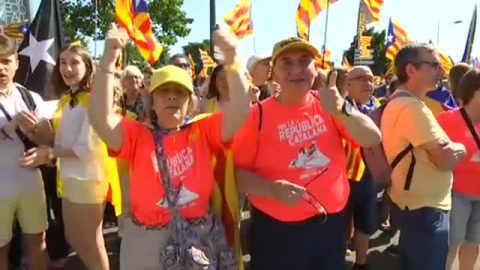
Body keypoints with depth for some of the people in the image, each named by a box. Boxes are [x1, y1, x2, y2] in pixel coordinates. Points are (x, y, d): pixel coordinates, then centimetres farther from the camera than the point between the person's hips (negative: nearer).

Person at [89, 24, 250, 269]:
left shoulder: (204, 131, -2)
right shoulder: (138, 135, -4)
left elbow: (241, 110, -14)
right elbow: (100, 118, -20)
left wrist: (231, 57, -24)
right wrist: (109, 59, -26)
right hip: (146, 240, 0)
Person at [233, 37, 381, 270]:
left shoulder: (327, 105, -1)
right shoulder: (258, 115, -11)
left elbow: (373, 140, -9)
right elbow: (236, 171, -9)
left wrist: (342, 111, -25)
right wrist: (272, 189, -25)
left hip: (332, 223, 4)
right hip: (277, 230, -3)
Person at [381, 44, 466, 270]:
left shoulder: (396, 103, 10)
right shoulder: (413, 107, -23)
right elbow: (446, 159, -24)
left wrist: (449, 148, 6)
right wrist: (460, 148, -3)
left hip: (409, 204, 10)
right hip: (425, 210, -10)